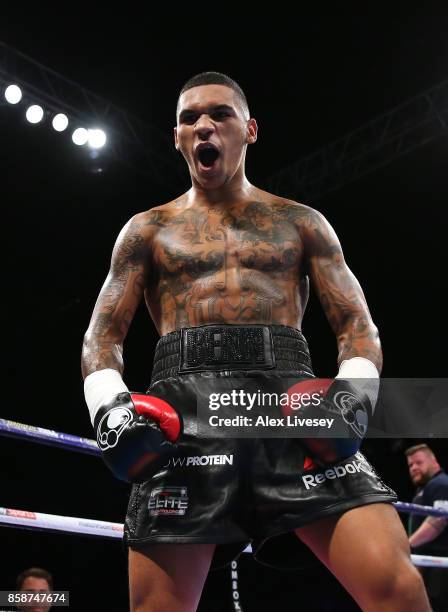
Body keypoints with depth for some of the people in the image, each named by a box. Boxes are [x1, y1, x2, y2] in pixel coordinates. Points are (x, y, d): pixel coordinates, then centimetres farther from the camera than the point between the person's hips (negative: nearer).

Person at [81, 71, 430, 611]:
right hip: (186, 407, 1)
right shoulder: (148, 229, 20)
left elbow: (358, 326, 14)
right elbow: (102, 335, 14)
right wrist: (109, 406, -7)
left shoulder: (301, 222, 20)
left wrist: (353, 396, -8)